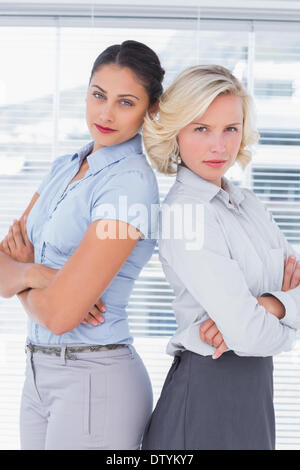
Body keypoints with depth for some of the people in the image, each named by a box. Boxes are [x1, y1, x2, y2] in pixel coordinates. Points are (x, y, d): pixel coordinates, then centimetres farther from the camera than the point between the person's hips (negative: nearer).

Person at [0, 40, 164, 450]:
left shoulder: (131, 182, -18)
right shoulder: (64, 168, 9)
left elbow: (60, 313, -23)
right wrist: (35, 273, -16)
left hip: (95, 383, -7)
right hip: (40, 374, 7)